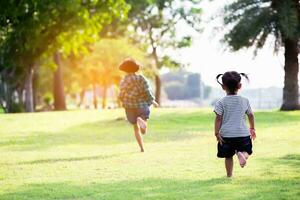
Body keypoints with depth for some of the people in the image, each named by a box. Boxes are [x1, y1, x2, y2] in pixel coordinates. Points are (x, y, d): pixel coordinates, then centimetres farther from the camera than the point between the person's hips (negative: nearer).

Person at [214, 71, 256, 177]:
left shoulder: (221, 102, -5)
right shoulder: (245, 101, 4)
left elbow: (218, 118, -10)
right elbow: (250, 115, 12)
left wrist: (217, 133, -7)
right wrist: (252, 128, 26)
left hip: (226, 134, -1)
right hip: (243, 133, 1)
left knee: (228, 156, 13)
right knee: (246, 151, 13)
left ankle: (229, 175, 14)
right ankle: (242, 154, -21)